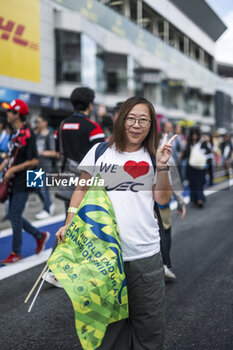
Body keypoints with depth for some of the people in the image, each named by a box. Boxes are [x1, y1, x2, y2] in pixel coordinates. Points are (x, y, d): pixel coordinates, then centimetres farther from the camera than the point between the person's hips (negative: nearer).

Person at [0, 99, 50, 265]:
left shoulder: (27, 134, -16)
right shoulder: (16, 133, 12)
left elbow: (34, 161, -20)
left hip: (23, 183, -9)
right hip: (14, 182, 9)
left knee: (15, 216, -2)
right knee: (14, 216, 15)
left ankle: (16, 253, 11)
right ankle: (40, 235, 31)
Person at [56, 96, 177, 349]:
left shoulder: (153, 158, 9)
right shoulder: (100, 151, 6)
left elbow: (163, 199, 3)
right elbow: (81, 189, 11)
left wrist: (162, 166, -9)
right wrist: (69, 223, 2)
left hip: (145, 252, 1)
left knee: (149, 322, 8)